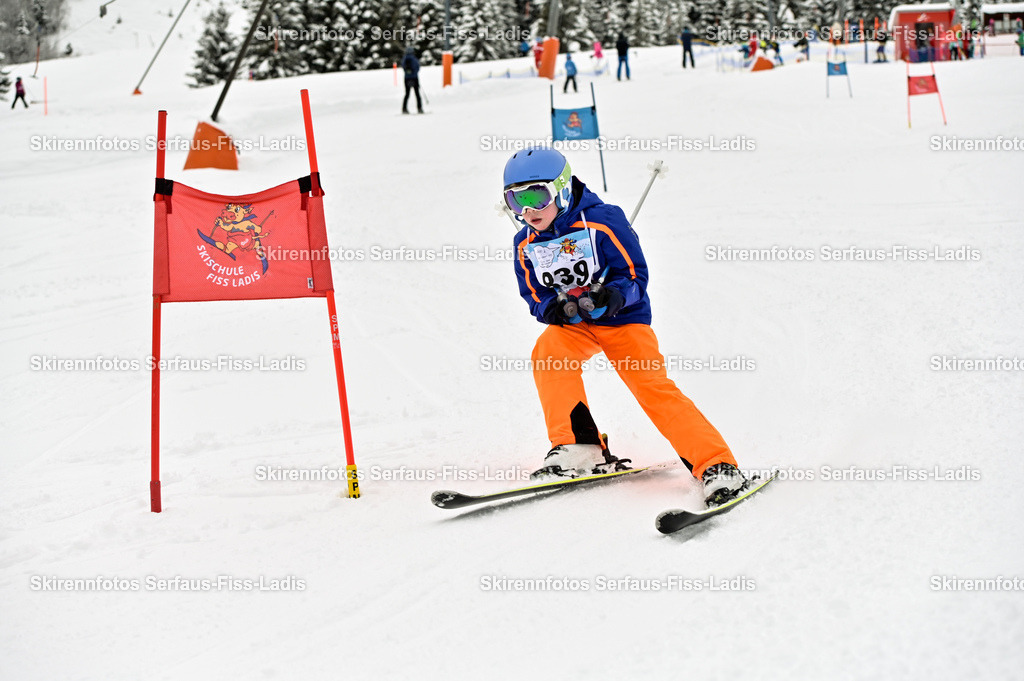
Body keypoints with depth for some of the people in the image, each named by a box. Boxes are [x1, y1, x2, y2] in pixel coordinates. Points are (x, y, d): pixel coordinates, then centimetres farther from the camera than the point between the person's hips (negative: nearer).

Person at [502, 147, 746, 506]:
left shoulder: (602, 221, -17)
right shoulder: (525, 244, -2)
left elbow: (635, 276, -14)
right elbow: (534, 295, 4)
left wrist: (612, 296, -35)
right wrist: (553, 308, -20)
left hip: (623, 316, -4)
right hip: (573, 324, 4)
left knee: (651, 384, -19)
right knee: (548, 353, -28)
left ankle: (716, 466, -18)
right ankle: (579, 449, -22)